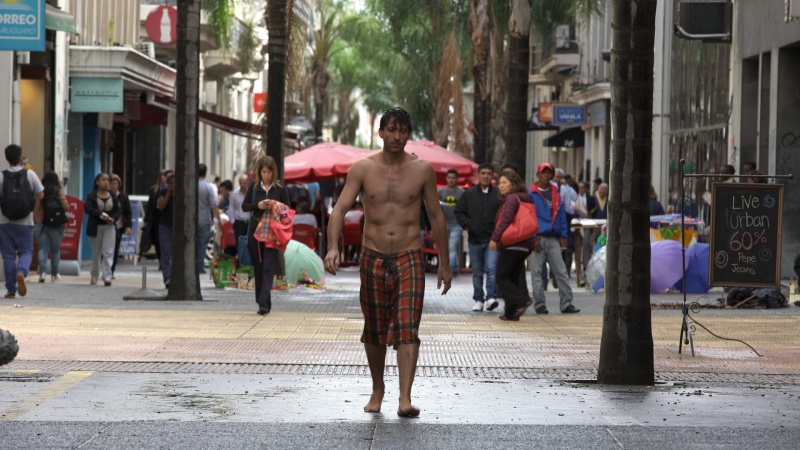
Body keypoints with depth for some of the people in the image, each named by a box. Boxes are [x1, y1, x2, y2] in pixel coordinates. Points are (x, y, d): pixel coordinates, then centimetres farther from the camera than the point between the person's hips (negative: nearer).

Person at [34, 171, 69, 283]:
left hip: (40, 224, 0)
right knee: (55, 250, 12)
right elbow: (66, 207, -9)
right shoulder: (59, 192, -6)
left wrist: (34, 221, 3)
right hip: (56, 225, 0)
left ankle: (43, 272, -18)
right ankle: (54, 275, 18)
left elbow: (34, 208, -7)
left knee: (43, 249, 0)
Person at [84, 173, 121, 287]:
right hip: (96, 227, -1)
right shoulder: (92, 195, -2)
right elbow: (87, 208, -14)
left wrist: (113, 218, -15)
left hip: (109, 226, 1)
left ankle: (107, 277, -14)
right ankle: (94, 276, 26)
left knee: (108, 252, -11)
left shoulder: (112, 195, 5)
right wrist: (100, 214, -28)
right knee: (96, 253, 10)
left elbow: (118, 210, 5)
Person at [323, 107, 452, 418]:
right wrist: (333, 247, -23)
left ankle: (405, 399, -21)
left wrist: (444, 263, 10)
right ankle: (377, 390, 31)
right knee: (374, 331, 12)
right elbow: (340, 208, -6)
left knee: (407, 329, -14)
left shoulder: (422, 170, 2)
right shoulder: (363, 169, 1)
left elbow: (436, 216, 9)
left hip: (409, 259, -1)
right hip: (373, 259, 1)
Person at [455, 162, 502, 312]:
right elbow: (459, 212, 11)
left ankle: (491, 298, -18)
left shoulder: (499, 195, 2)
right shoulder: (469, 194, 7)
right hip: (475, 240, 2)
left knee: (491, 269, -15)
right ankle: (478, 300, 16)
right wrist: (467, 224, -4)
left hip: (493, 239, -2)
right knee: (477, 273, 9)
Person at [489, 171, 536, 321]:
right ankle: (511, 312, 9)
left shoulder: (511, 198, -8)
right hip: (523, 245, 9)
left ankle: (522, 301, -17)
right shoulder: (523, 199, 19)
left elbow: (506, 219, -19)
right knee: (513, 279, 10)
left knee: (502, 277, -5)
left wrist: (495, 238, -19)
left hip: (512, 245, -9)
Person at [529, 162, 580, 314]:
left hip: (554, 239, 4)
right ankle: (539, 304, 6)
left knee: (561, 272, 2)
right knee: (536, 273, 0)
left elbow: (561, 215, 15)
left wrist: (563, 236, 6)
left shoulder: (556, 194, 13)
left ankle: (566, 303, 3)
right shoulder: (531, 195, -2)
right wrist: (534, 237, -14)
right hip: (538, 238, -4)